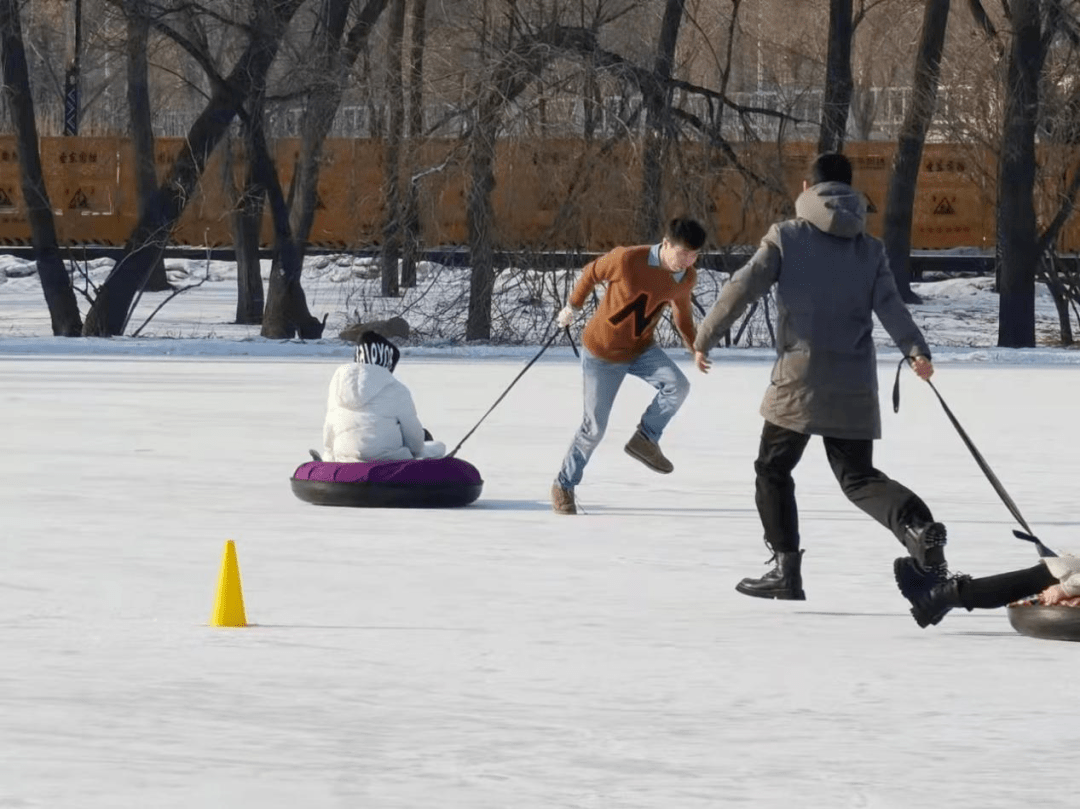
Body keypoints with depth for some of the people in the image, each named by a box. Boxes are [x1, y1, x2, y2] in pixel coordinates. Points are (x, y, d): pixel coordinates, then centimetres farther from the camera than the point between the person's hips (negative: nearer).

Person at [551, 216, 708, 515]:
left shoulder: (686, 278, -12)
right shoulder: (627, 260, -28)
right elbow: (591, 273, -9)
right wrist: (572, 306, 4)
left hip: (641, 348, 4)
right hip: (602, 352, -4)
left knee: (677, 385, -25)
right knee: (594, 427, 1)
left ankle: (645, 439, -3)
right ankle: (563, 486, 22)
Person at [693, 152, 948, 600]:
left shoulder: (787, 236, 2)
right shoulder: (869, 248, 11)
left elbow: (742, 288, -4)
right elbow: (889, 304, -4)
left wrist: (704, 339, 2)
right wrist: (915, 349, -11)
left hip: (800, 377, -3)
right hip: (854, 384, 3)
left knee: (773, 468, 14)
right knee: (857, 476, 10)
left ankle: (786, 568, 8)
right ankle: (918, 525, -18)